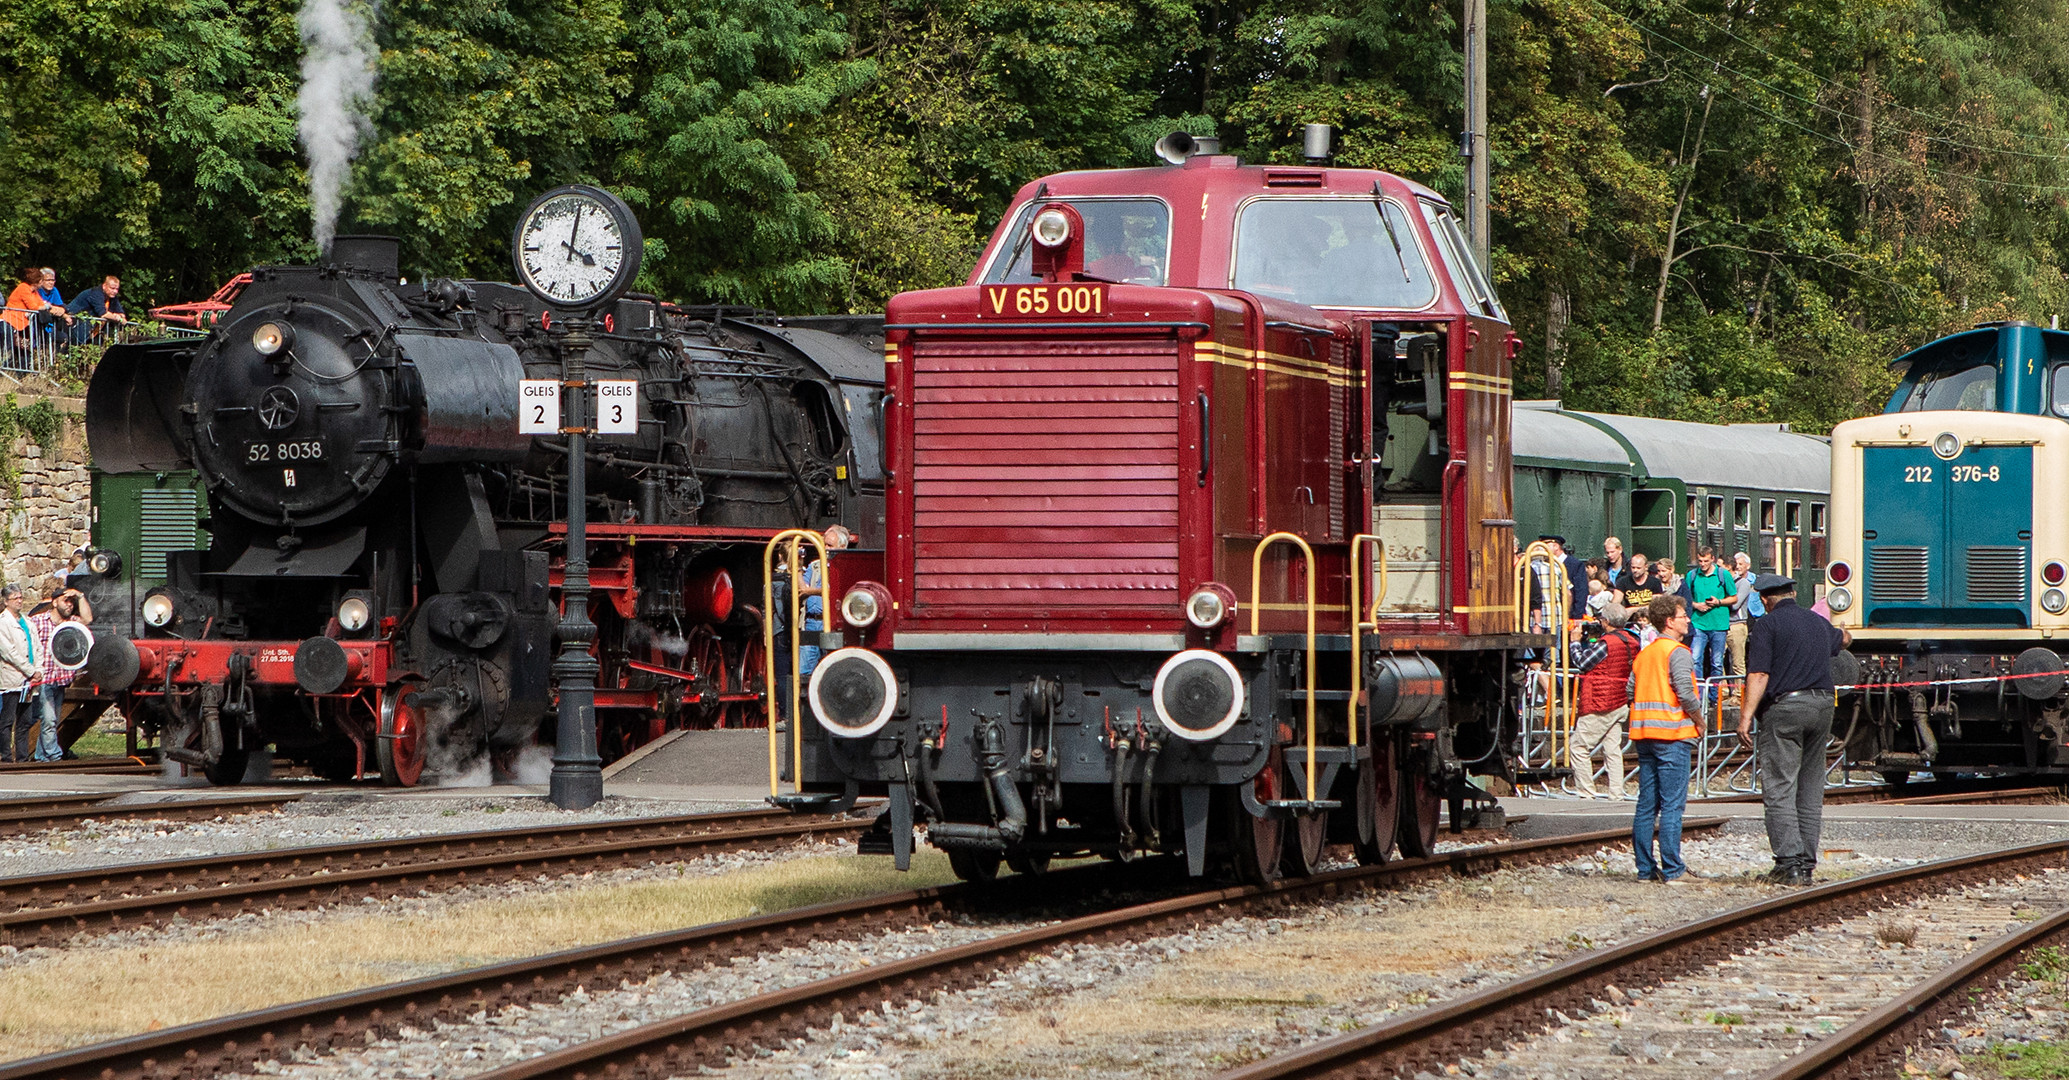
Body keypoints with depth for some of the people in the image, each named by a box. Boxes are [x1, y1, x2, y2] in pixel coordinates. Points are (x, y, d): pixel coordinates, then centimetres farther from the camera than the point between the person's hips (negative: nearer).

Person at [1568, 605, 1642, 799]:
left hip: (1601, 706, -9)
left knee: (1578, 747, -1)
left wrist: (1576, 642, 2)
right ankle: (1617, 793, 7)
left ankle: (1586, 792, -4)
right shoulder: (1631, 641, 8)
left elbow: (1582, 663, -11)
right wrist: (1591, 640, 16)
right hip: (1622, 702, 9)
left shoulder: (1606, 643, -19)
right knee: (1613, 750, 11)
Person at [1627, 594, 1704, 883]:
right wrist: (1699, 720, -4)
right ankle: (1671, 868, -7)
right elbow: (1685, 693, -18)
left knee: (1646, 804, 8)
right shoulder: (1678, 652, -9)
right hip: (1673, 734, -7)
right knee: (1672, 805, -6)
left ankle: (1645, 868, 8)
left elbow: (1630, 692, 13)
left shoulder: (1643, 654, 15)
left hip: (1644, 733, 7)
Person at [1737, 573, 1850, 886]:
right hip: (1822, 704, 6)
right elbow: (1842, 639, 42)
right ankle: (1807, 863, 11)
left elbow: (1759, 675, -14)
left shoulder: (1767, 625, -4)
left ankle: (1789, 863, -15)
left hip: (1784, 707, -6)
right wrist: (1843, 633, 66)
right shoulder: (1819, 624, 17)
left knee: (1779, 789, -6)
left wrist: (1746, 716, -16)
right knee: (1810, 790, 11)